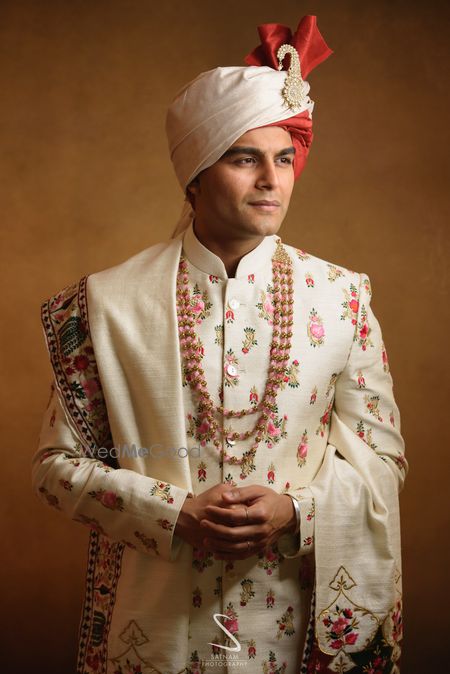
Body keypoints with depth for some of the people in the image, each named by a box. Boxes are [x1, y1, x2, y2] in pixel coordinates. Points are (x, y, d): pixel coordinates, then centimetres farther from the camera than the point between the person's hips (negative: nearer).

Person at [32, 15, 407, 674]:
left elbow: (382, 456, 1)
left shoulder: (341, 298, -4)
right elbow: (59, 463, -3)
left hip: (295, 617, 1)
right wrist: (174, 516, -17)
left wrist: (296, 510, -17)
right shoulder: (107, 302, -8)